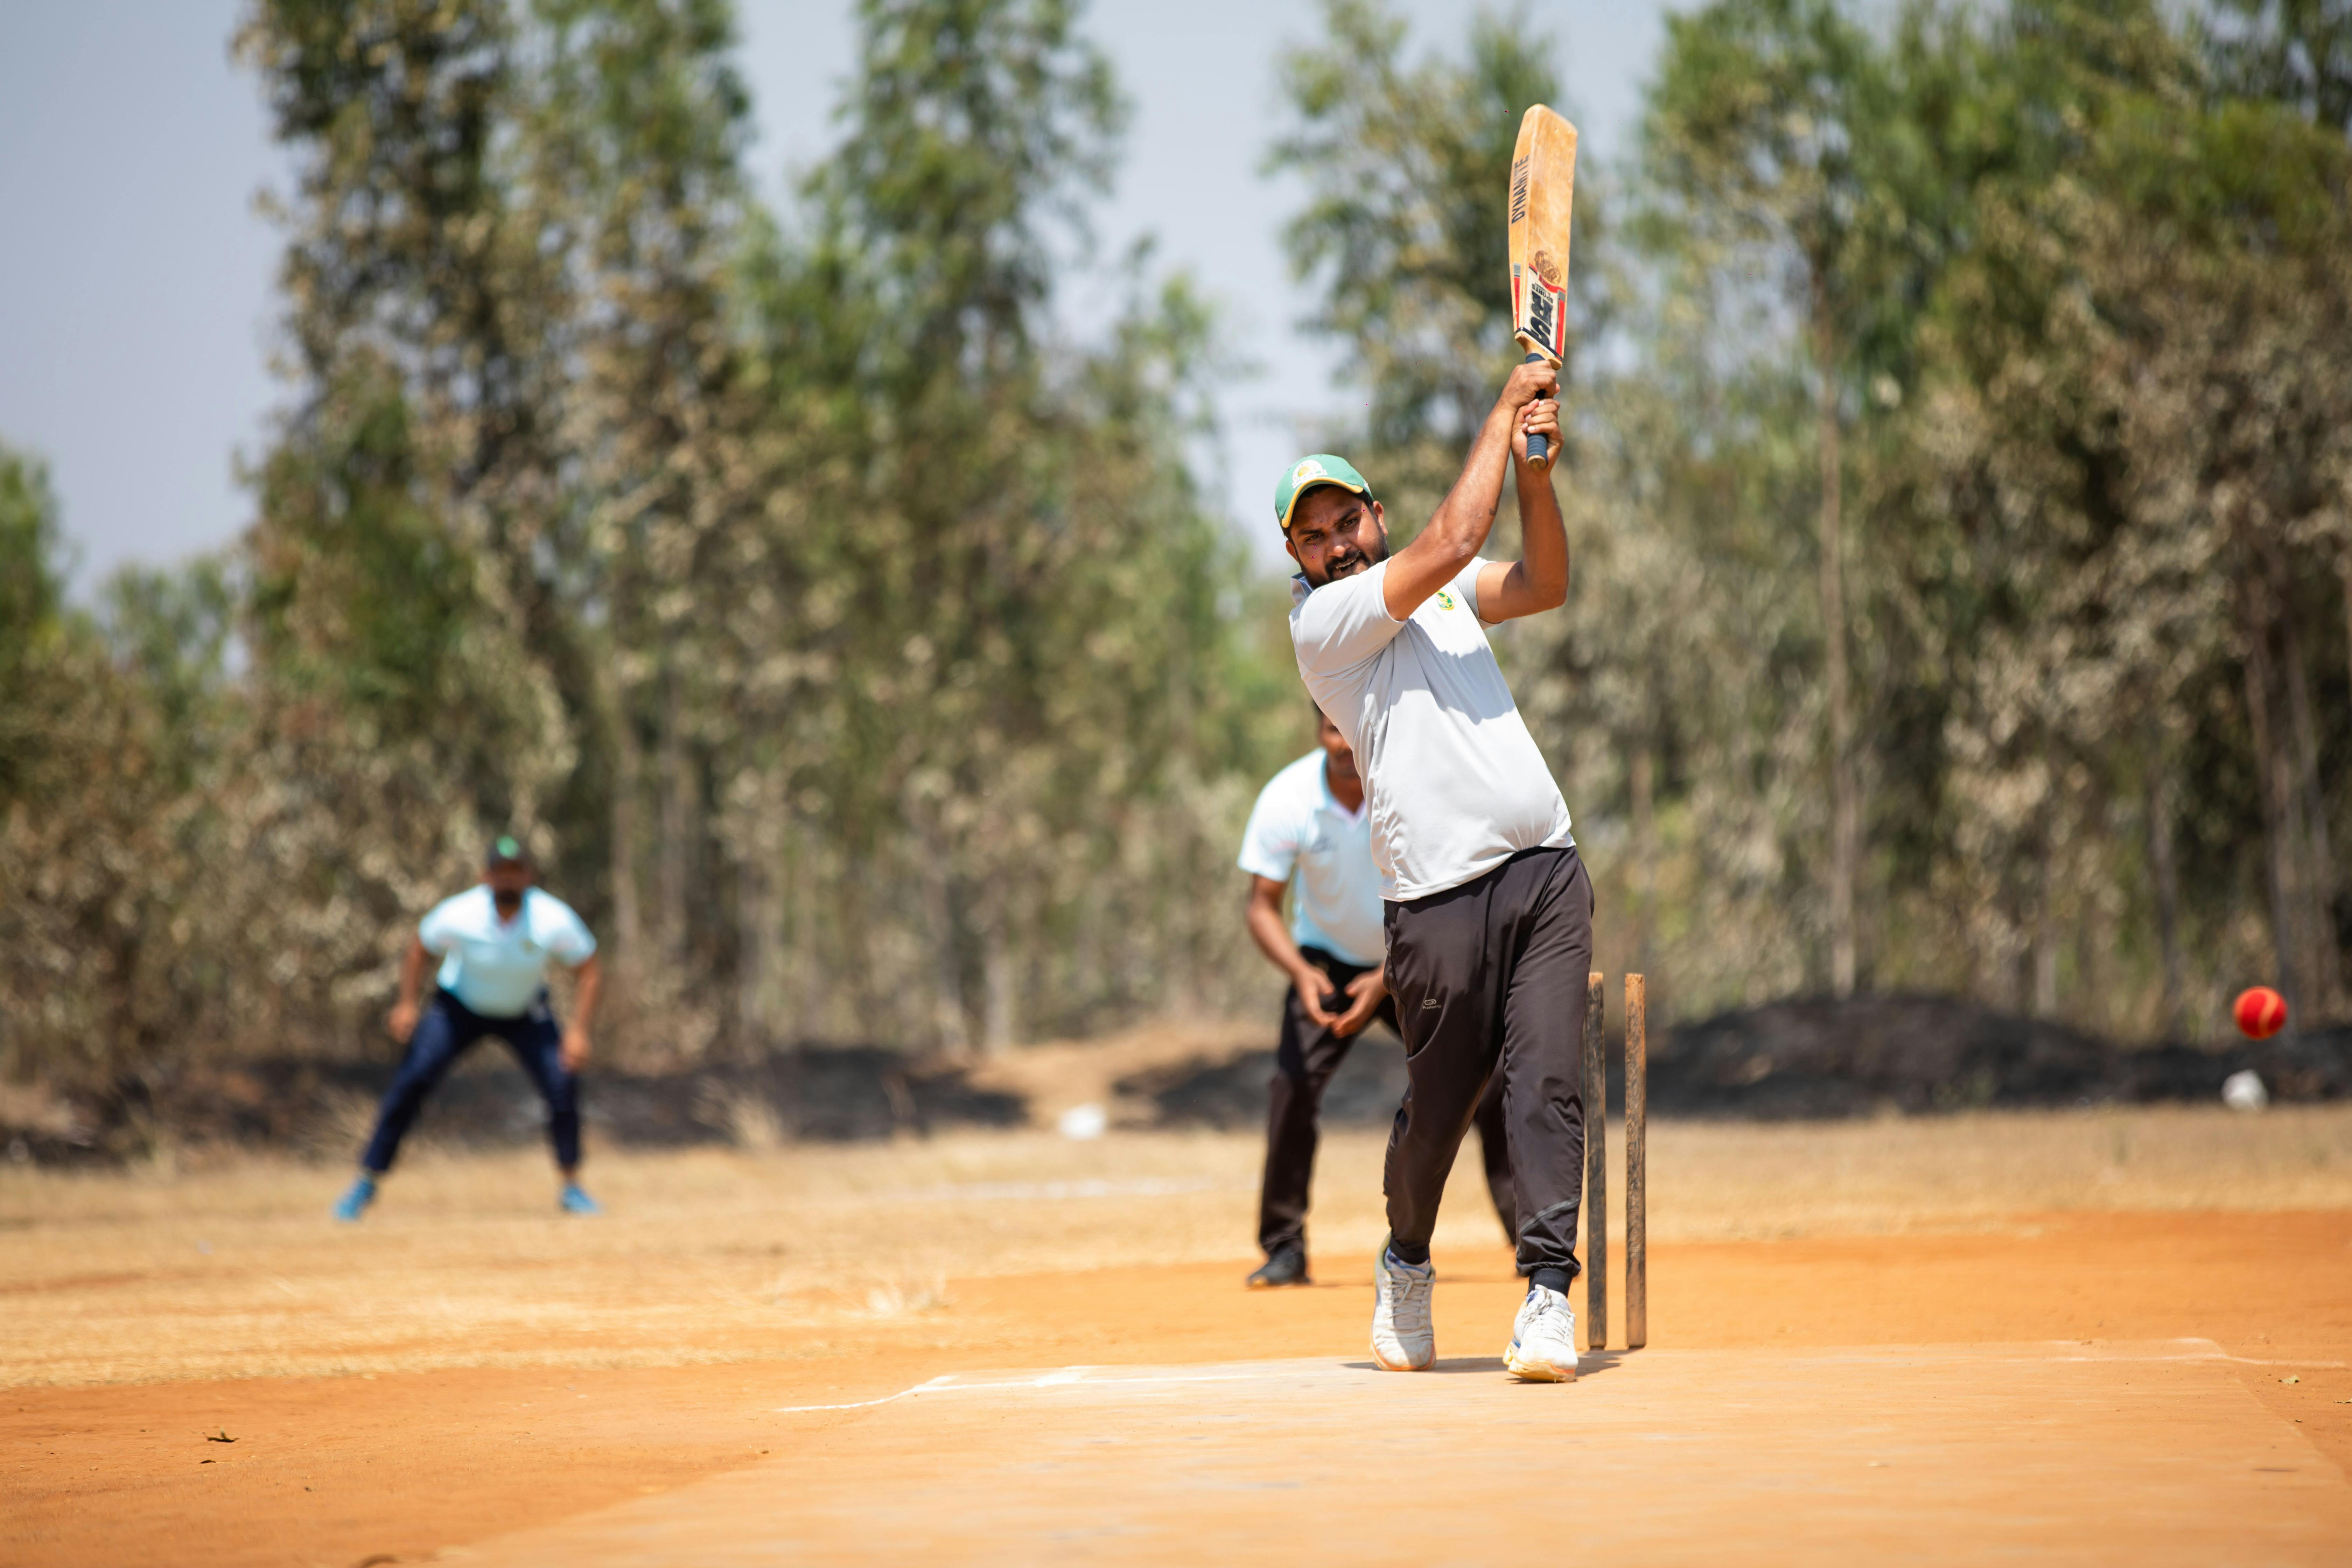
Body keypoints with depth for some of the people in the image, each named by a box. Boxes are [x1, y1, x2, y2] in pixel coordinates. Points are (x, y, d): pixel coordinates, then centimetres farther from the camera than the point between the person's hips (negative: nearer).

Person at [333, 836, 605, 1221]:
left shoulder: (555, 921, -28)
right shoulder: (457, 915, -28)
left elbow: (591, 973, -16)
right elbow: (420, 947, -7)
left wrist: (578, 1030, -28)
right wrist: (407, 1004, -15)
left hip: (525, 1012, 1)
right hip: (459, 1007, -1)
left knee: (562, 1082, -18)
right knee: (410, 1083, -16)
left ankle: (571, 1188, 2)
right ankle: (367, 1182, -3)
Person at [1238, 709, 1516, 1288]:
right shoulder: (1286, 799, -21)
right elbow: (1261, 906, -17)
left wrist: (1386, 979, -30)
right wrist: (1300, 972, -34)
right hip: (1327, 961, 0)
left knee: (1488, 1080, -12)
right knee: (1293, 1085, -20)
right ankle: (1285, 1251, -8)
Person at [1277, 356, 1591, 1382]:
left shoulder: (1436, 592, 19)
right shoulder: (1321, 620, -4)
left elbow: (1544, 583, 9)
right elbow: (1450, 543, -12)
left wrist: (1534, 467, -4)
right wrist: (1505, 411, -5)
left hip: (1546, 869, 5)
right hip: (1441, 898, -5)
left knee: (1548, 1080, -8)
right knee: (1439, 1103, 4)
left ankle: (1549, 1295, -12)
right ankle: (1406, 1263, 31)